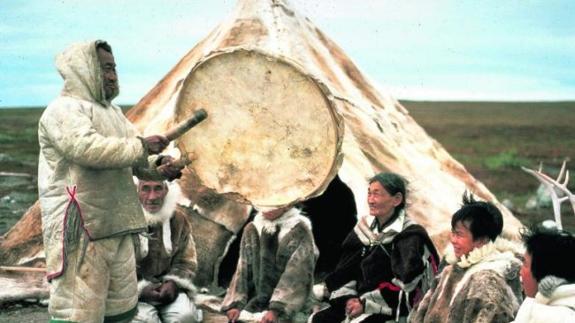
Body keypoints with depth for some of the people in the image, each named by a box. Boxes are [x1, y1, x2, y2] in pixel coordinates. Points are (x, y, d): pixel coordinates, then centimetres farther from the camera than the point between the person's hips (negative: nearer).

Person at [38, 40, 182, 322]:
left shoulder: (112, 112, 18)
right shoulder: (63, 110, -11)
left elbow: (133, 157, 20)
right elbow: (88, 149, -28)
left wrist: (159, 167, -2)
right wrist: (141, 146, -19)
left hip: (116, 227, 9)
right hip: (79, 229, -9)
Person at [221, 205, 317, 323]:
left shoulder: (300, 231, -4)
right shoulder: (251, 230, 8)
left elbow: (296, 275, -11)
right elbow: (243, 270, 7)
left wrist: (276, 310, -21)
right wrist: (235, 304, -7)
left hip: (287, 307, -3)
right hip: (257, 302, 4)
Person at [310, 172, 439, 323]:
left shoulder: (410, 237, -13)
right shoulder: (364, 228, 7)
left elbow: (407, 287, -18)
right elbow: (346, 269, 9)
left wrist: (366, 303, -18)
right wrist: (348, 297, -6)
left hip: (391, 310, -7)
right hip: (361, 301, 7)